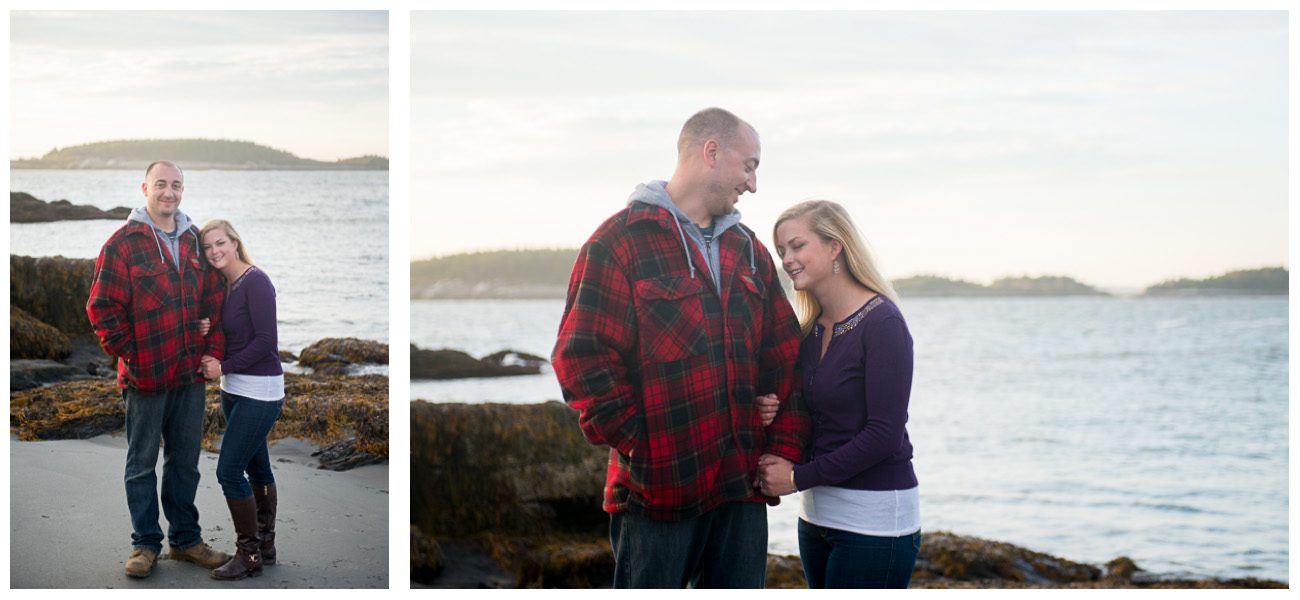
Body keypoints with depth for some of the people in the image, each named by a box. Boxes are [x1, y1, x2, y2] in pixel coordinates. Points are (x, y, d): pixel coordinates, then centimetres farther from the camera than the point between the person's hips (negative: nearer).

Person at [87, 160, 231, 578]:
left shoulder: (194, 242, 10)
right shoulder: (124, 242, -6)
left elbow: (214, 302, 15)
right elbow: (103, 307, -8)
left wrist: (214, 352, 5)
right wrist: (129, 354, -10)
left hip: (191, 373, 5)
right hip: (145, 375, -5)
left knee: (185, 461, 13)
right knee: (142, 462, 6)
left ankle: (185, 539, 23)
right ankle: (145, 543, 15)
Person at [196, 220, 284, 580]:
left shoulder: (256, 282, -15)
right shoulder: (222, 285, 10)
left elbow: (266, 341, -19)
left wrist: (225, 366, -14)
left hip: (260, 391, -8)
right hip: (234, 389, 8)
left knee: (229, 470, -10)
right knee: (256, 467, 15)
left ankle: (249, 555, 1)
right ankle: (265, 546, 26)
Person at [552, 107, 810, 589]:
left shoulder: (749, 252, 16)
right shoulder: (621, 241, -5)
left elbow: (785, 356, 16)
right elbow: (583, 359, -11)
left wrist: (783, 448, 6)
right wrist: (637, 444, -12)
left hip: (742, 486, 6)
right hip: (655, 490, -6)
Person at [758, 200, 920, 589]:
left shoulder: (882, 322, -13)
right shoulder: (810, 330, 9)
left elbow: (885, 434, -18)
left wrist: (799, 477, -14)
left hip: (874, 517, -7)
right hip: (817, 513, 8)